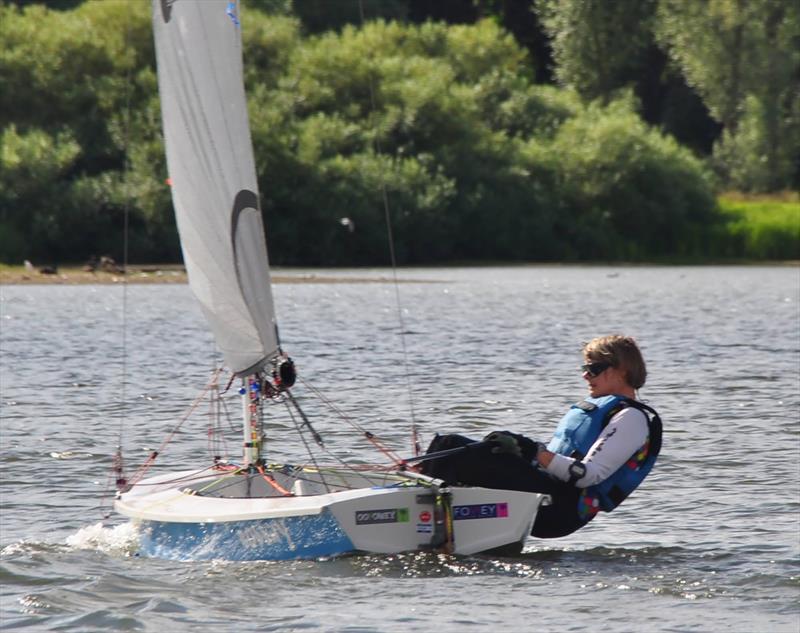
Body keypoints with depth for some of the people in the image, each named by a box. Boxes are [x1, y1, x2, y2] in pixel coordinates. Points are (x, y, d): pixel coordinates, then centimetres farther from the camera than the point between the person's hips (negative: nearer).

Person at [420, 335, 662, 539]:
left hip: (559, 509, -10)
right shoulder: (602, 406, 26)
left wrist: (533, 452, -22)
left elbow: (588, 474, -17)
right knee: (449, 444, 0)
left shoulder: (632, 418, -5)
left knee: (479, 457, -28)